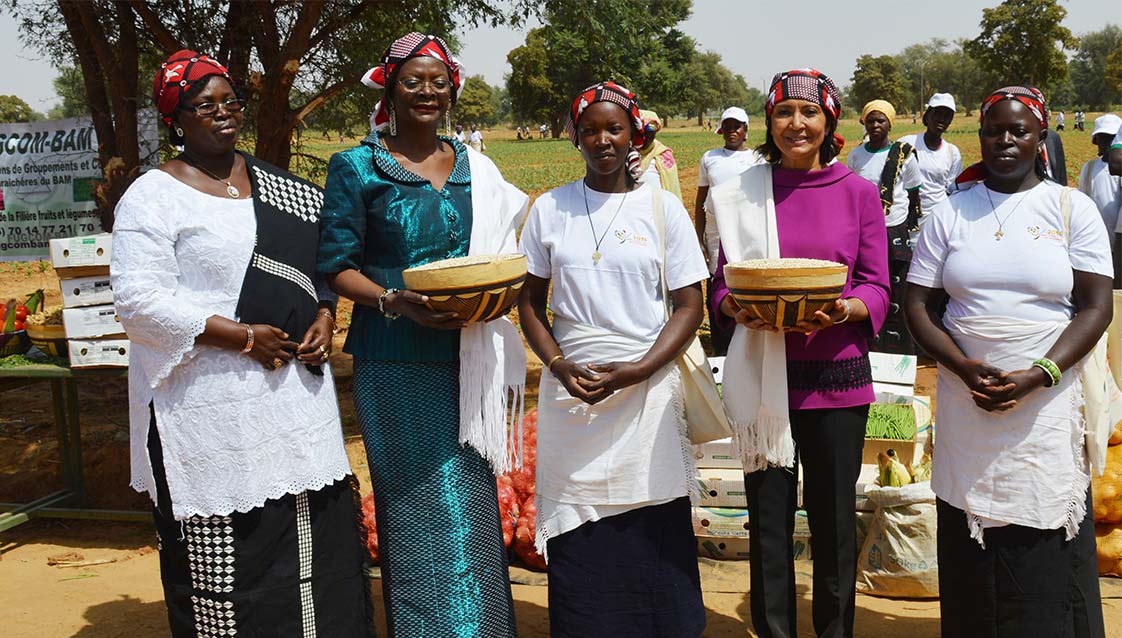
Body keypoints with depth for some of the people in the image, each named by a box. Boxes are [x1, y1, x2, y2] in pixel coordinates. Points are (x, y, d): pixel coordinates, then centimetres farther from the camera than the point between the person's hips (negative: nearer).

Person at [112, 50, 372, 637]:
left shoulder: (276, 185, 14)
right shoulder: (152, 197, -4)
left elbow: (321, 258, 21)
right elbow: (138, 300, -13)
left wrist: (323, 319, 1)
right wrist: (241, 337, -17)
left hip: (297, 387, 6)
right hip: (211, 404, -6)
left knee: (317, 535, 9)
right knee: (226, 551, 1)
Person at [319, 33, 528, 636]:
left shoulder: (475, 168, 12)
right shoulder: (357, 168, 0)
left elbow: (501, 247, 18)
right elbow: (337, 266, -3)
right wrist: (397, 302, -20)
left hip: (468, 361, 4)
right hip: (397, 365, -4)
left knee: (473, 503, 11)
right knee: (422, 508, -1)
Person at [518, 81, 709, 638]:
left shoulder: (662, 208, 2)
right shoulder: (549, 209, 7)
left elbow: (688, 305, 0)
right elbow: (531, 300, 10)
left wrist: (634, 372, -12)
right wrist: (560, 365, -7)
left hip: (647, 388, -1)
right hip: (569, 388, 1)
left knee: (653, 535, 0)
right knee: (576, 540, 3)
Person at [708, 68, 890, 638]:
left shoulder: (858, 193, 3)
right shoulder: (740, 194, 5)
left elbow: (877, 288, 2)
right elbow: (722, 281, 7)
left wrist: (843, 311, -18)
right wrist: (738, 307, -15)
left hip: (835, 374, 0)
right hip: (763, 375, 0)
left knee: (834, 518, 8)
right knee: (768, 517, 6)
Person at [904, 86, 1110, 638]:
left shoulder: (1072, 209, 3)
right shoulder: (950, 213, 7)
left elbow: (1096, 306, -3)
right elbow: (918, 305, 4)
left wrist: (1037, 376, -15)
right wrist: (965, 368, -12)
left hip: (1048, 406, -1)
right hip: (967, 404, 2)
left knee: (1046, 555, 2)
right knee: (972, 553, 6)